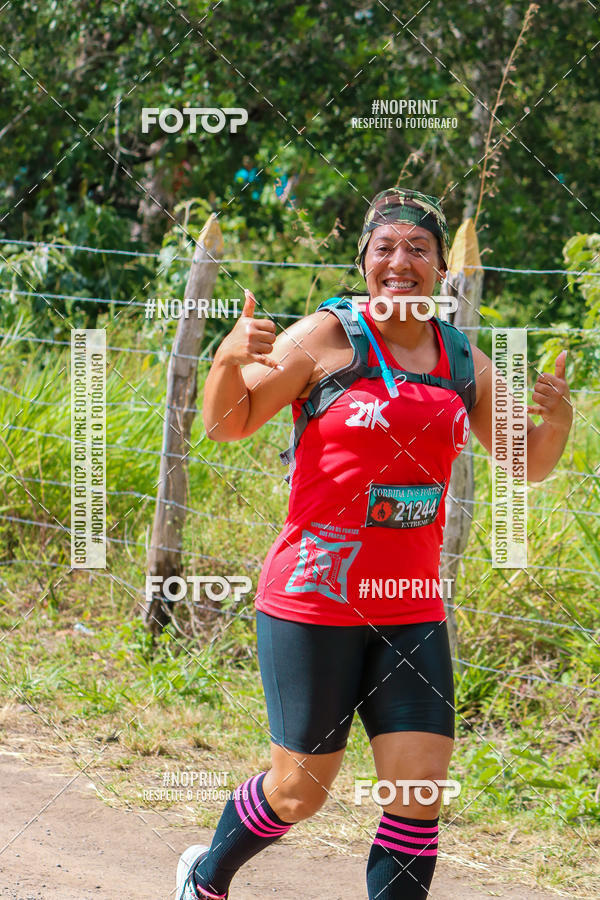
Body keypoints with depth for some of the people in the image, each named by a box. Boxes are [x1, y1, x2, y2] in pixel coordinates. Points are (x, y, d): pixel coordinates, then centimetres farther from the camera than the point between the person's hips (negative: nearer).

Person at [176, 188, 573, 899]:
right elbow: (227, 424, -1)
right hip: (313, 597, -4)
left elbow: (528, 465, 16)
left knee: (421, 786, -5)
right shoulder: (325, 338, -6)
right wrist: (228, 360, -22)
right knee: (300, 791, 4)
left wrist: (556, 422, -6)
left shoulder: (464, 360, 8)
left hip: (411, 608, 4)